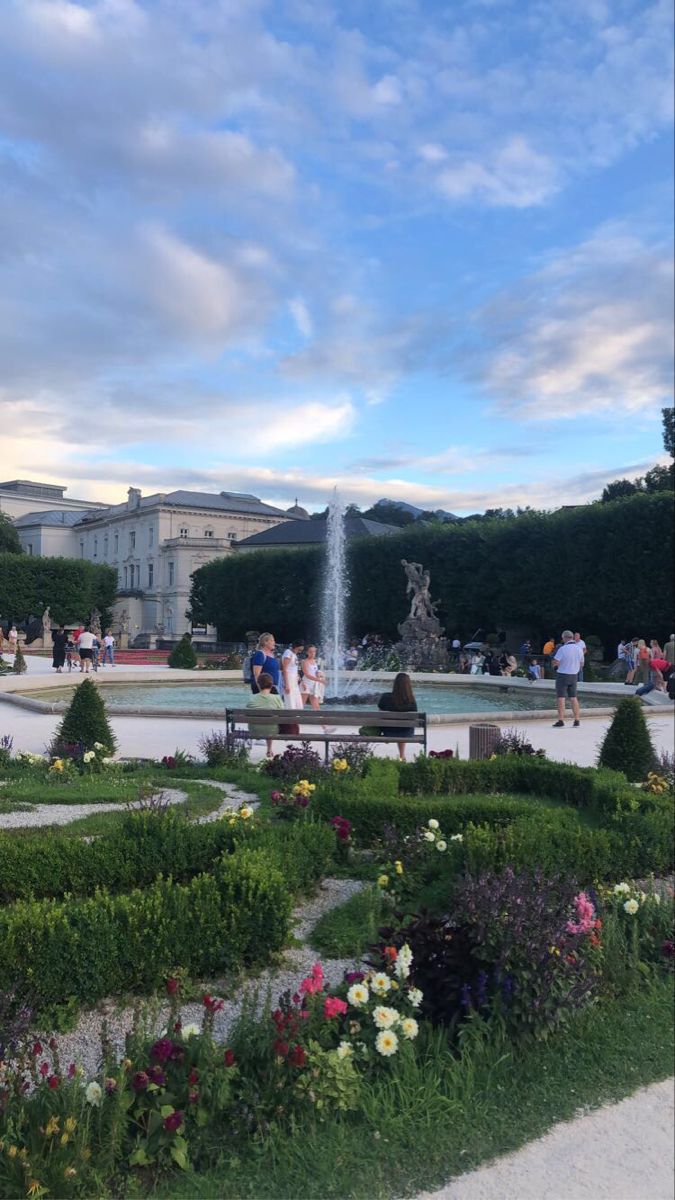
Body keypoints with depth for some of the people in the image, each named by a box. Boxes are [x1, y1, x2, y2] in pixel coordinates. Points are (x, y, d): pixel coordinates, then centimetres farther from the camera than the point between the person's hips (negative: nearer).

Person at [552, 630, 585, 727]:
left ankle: (561, 721, -7)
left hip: (562, 675, -6)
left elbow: (555, 663, -19)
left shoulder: (562, 648, -16)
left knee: (561, 698, -3)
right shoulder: (579, 648, 3)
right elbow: (581, 664, 11)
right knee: (573, 698, 12)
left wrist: (555, 663, 3)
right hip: (574, 675, 6)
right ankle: (577, 721, 10)